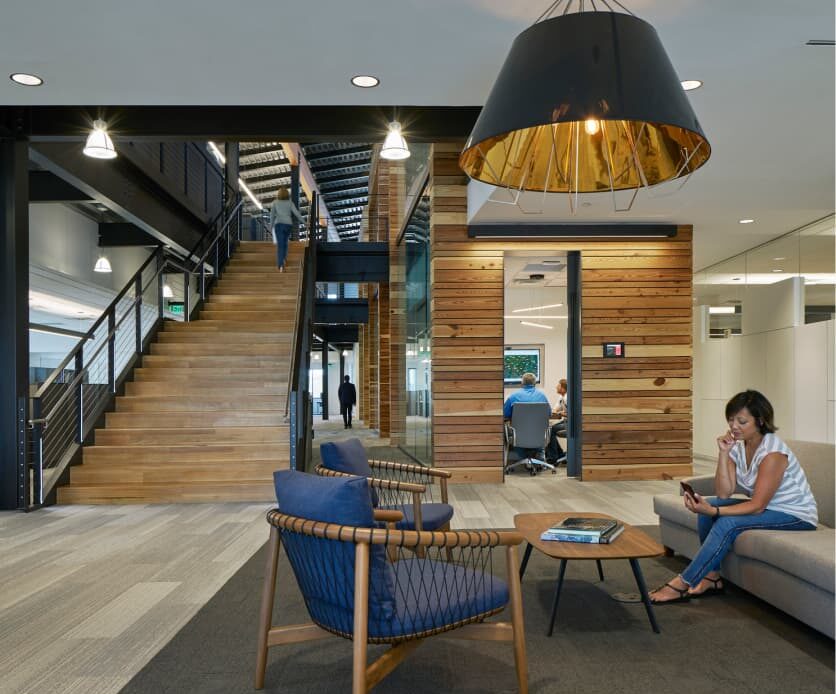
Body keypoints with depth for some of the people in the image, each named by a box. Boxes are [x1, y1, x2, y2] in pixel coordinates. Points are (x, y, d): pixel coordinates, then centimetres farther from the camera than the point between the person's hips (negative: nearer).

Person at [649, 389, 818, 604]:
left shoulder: (773, 452, -25)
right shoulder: (737, 446, -3)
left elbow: (757, 506, -26)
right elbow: (723, 494, -10)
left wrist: (714, 511, -36)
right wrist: (723, 453, -19)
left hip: (796, 514, -8)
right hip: (766, 506, 8)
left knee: (728, 523, -27)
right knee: (708, 505, -12)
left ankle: (682, 584, -21)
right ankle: (712, 577, -6)